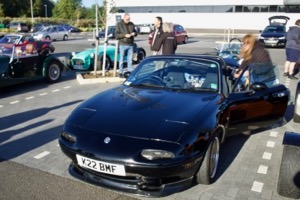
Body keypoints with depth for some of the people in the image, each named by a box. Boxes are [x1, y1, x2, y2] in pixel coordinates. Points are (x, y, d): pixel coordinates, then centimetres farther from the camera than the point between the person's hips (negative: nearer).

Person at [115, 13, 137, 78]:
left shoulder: (131, 24, 11)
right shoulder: (119, 24, -1)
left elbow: (135, 32, 20)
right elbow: (117, 35, -7)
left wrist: (134, 33, -5)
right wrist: (124, 35, -19)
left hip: (130, 44, 4)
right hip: (123, 44, -4)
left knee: (130, 59, 7)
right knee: (121, 59, 2)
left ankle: (130, 71, 15)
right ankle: (120, 72, 8)